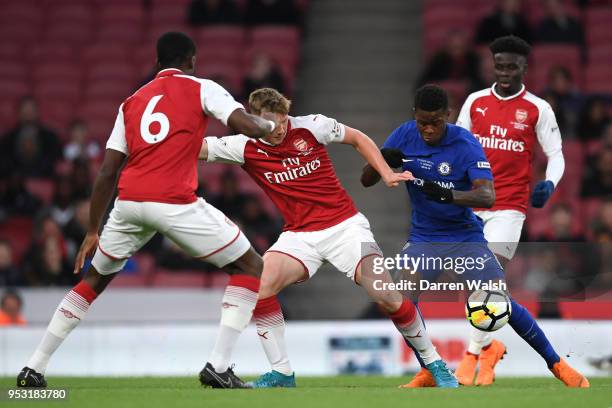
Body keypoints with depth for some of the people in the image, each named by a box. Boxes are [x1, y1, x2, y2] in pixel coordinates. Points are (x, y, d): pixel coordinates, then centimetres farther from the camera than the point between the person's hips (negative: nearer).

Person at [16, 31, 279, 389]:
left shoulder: (132, 102, 23)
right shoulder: (201, 89, 10)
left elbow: (107, 173, 19)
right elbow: (247, 126, -5)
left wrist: (93, 232, 24)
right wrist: (271, 125, 19)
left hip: (129, 201, 5)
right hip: (175, 202, -5)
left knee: (95, 278, 26)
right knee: (250, 266, 10)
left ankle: (34, 369, 21)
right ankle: (218, 367, -3)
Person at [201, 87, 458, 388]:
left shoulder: (311, 126, -8)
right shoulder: (245, 147, -6)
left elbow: (358, 139, 7)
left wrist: (386, 174, 0)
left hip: (345, 225, -2)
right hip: (299, 236, 2)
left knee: (388, 298, -13)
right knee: (258, 287, -23)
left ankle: (433, 362, 9)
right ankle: (281, 373, -10)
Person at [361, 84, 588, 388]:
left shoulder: (465, 144, -18)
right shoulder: (404, 136, -6)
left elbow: (487, 196, -30)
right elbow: (366, 181, -1)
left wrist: (447, 195, -48)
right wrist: (381, 160, -24)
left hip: (465, 236, -3)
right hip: (423, 239, 3)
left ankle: (556, 364, 4)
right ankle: (428, 372, 1)